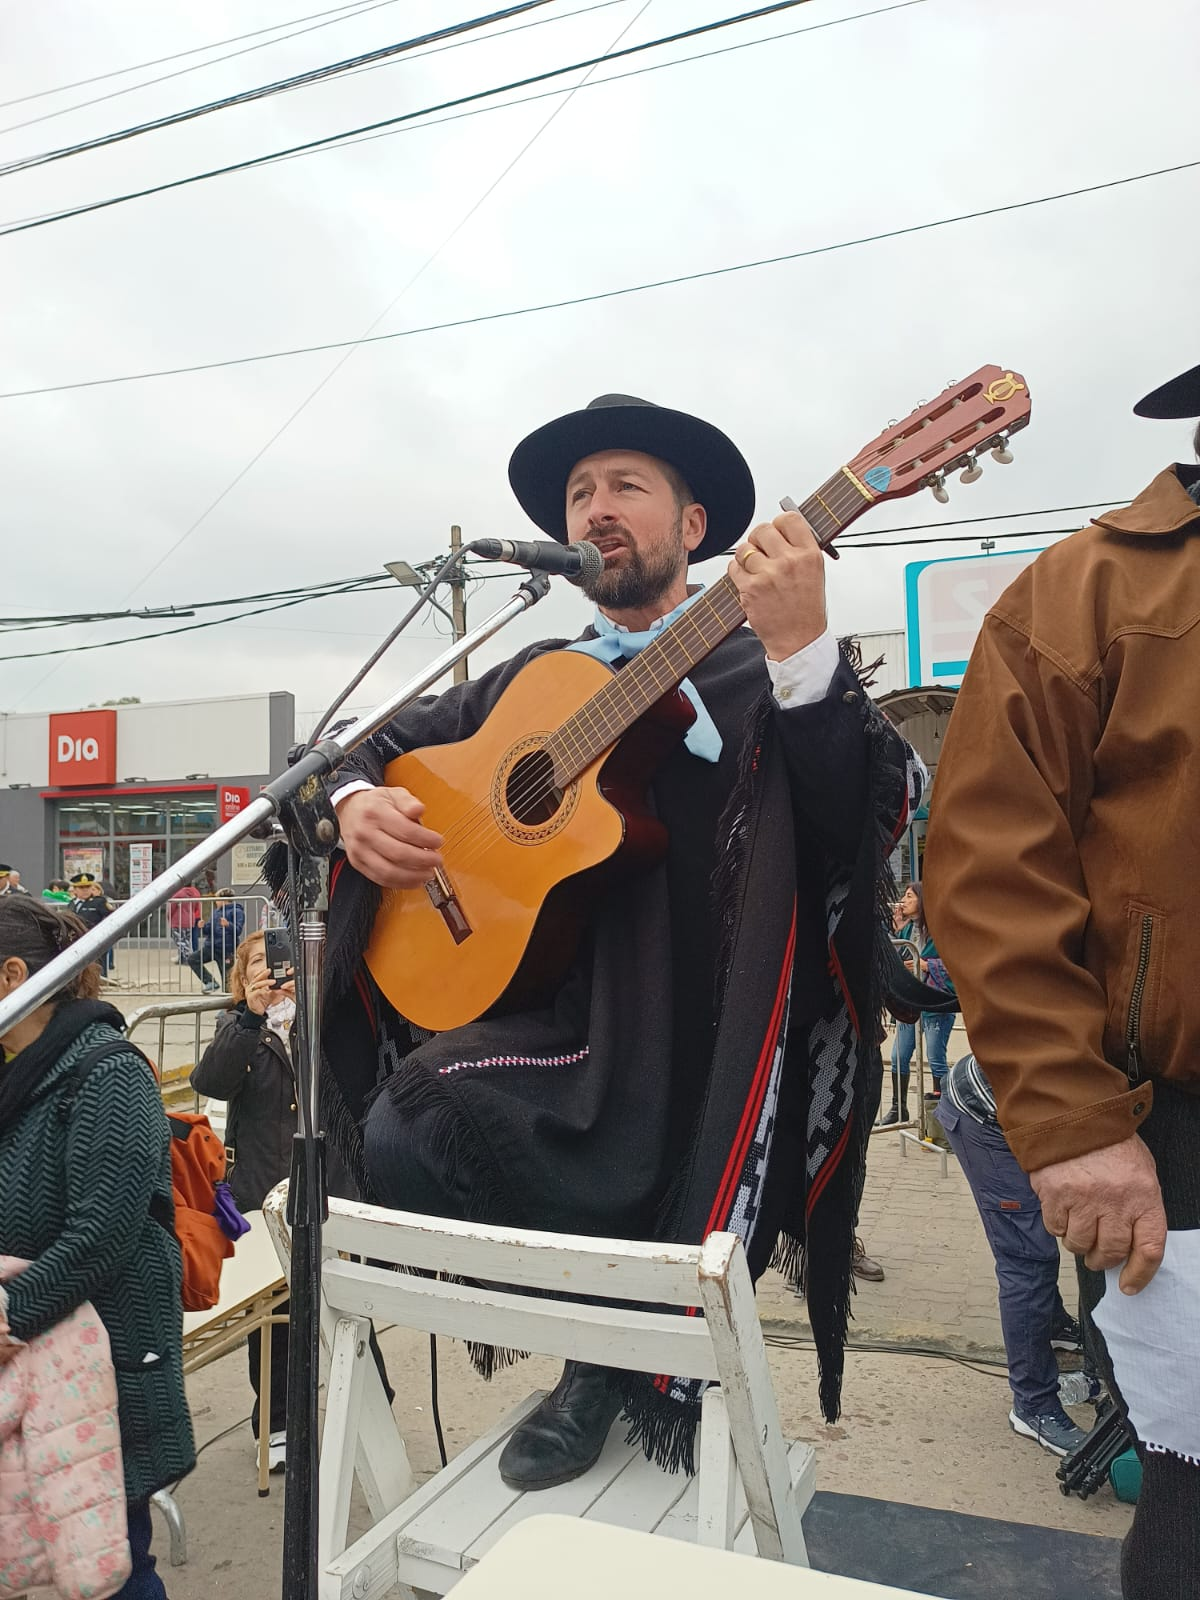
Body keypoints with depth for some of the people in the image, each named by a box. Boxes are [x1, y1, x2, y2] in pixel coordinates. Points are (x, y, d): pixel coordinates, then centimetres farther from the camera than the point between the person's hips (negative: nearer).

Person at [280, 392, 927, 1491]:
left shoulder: (760, 669, 1)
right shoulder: (531, 677, 15)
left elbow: (876, 814, -15)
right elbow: (382, 742, 24)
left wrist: (803, 653, -29)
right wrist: (359, 801, 2)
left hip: (697, 1047, -4)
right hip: (554, 1015, 4)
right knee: (402, 1133, -22)